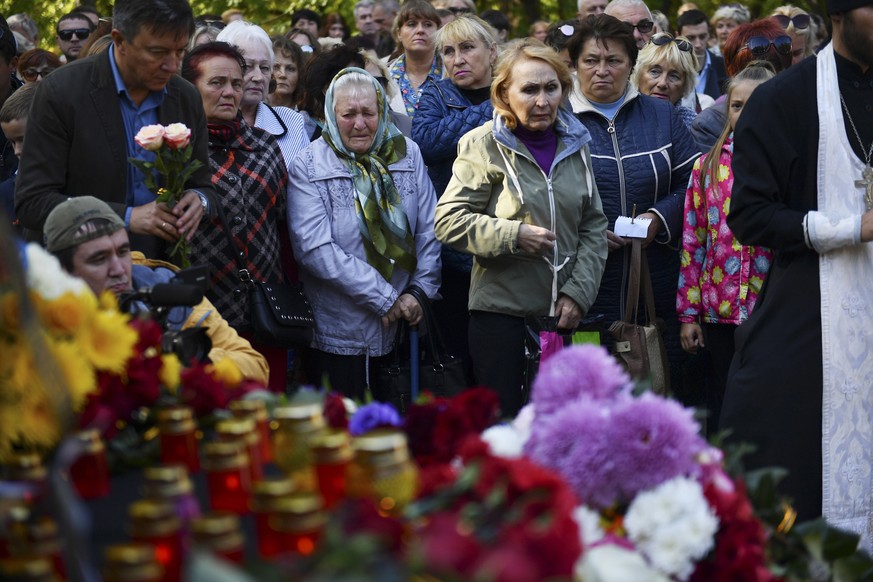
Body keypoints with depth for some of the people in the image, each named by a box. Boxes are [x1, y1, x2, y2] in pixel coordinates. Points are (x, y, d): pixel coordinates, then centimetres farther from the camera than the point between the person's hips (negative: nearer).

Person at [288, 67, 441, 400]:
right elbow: (314, 248, -16)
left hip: (403, 325, 3)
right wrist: (384, 298, -16)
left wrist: (421, 291, -5)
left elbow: (428, 231, 7)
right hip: (339, 333, -3)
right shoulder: (309, 167, -6)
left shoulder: (407, 154, 5)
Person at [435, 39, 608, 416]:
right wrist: (514, 235, -18)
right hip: (501, 312, -4)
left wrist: (579, 292, 0)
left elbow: (594, 225, 12)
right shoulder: (484, 145, -5)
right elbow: (448, 221, -8)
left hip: (562, 314, 4)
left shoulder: (574, 144, 9)